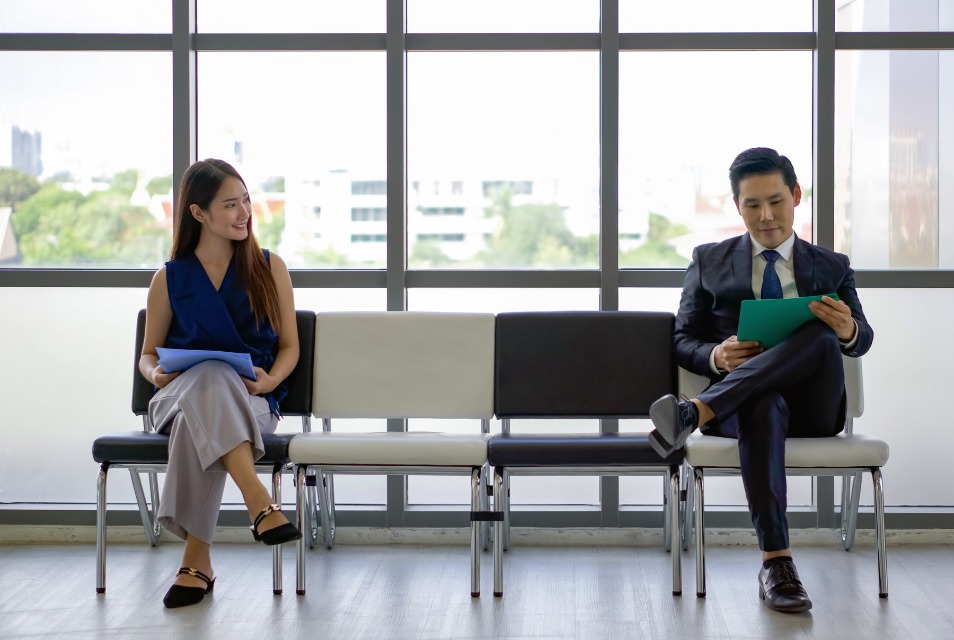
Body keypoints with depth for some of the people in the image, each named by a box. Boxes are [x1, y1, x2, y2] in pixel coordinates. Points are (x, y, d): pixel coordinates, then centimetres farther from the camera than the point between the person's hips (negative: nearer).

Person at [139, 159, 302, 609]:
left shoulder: (269, 268, 12)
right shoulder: (169, 279, 12)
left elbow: (289, 346, 12)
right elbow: (149, 353, 17)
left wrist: (271, 379, -11)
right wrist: (156, 373, -8)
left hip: (250, 402, 0)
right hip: (179, 397, 0)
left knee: (200, 424, -39)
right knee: (211, 376, -40)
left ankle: (196, 560, -42)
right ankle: (259, 503, -55)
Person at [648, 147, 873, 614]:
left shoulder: (832, 268, 22)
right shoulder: (709, 261, 20)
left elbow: (862, 341, 8)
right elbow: (682, 340, 13)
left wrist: (847, 330, -19)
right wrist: (716, 357, -11)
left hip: (811, 405, 1)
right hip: (742, 399, -1)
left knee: (822, 336, -33)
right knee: (766, 407, -39)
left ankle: (694, 412, -42)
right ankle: (776, 563, -41)